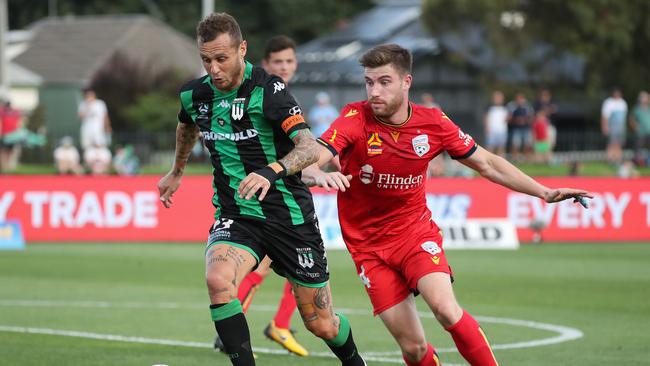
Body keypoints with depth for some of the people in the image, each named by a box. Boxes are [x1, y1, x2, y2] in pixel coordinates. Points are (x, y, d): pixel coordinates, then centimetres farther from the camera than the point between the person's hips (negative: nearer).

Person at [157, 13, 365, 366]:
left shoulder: (267, 88, -18)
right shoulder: (194, 94, -1)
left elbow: (309, 147, -30)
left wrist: (271, 172, -48)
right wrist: (176, 172, 40)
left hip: (289, 214, -3)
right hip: (234, 215, 4)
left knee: (321, 324, 6)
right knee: (218, 280, -31)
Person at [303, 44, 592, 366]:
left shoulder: (432, 123, -7)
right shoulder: (356, 119, -15)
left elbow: (486, 164, 5)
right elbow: (311, 160, -30)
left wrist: (544, 192, 1)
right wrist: (316, 173, -54)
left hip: (415, 231, 1)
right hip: (368, 246, -1)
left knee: (445, 308, -27)